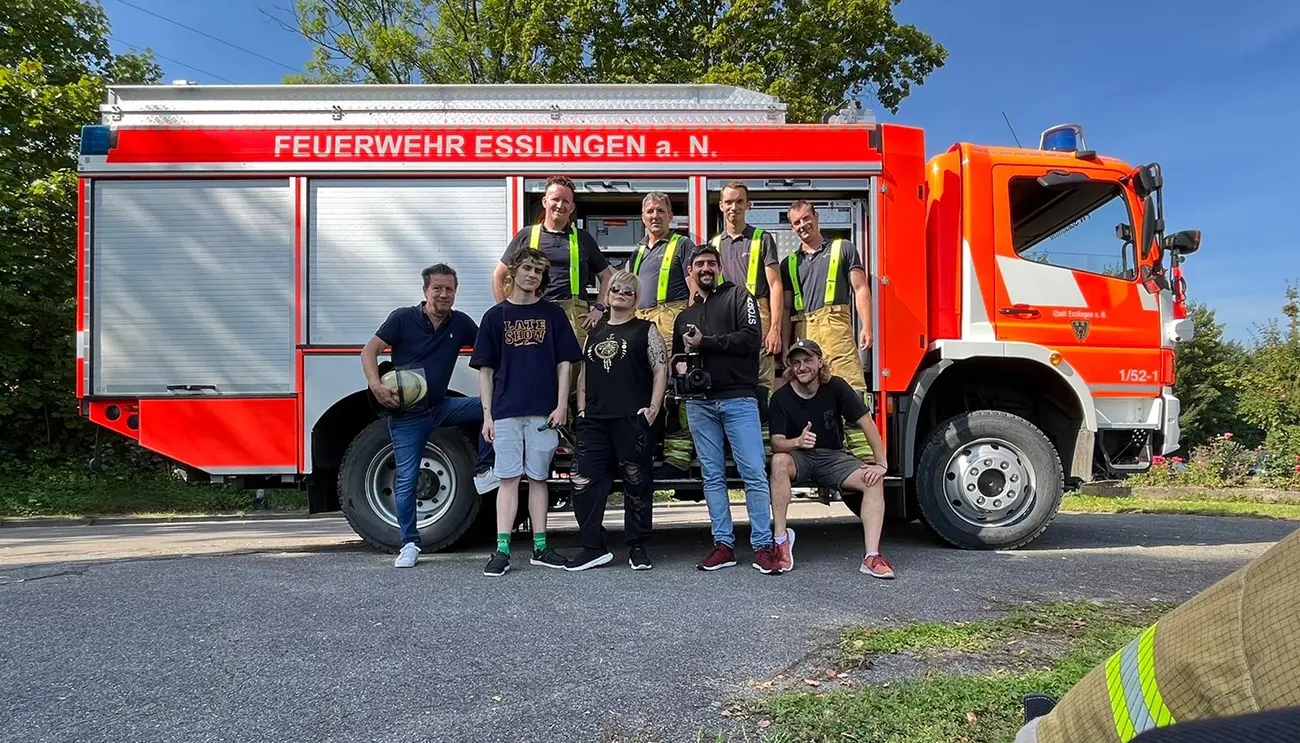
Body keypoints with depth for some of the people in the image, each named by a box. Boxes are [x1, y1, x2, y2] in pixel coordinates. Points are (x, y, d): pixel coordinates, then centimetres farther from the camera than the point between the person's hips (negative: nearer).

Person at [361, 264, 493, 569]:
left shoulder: (460, 323, 2)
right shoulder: (403, 318, -8)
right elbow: (369, 351, -8)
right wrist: (376, 386, -24)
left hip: (440, 406, 4)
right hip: (406, 414, -4)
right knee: (406, 480, -3)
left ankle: (484, 470, -1)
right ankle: (410, 545, 9)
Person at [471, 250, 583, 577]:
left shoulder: (553, 314, 9)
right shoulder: (495, 316, 8)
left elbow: (564, 363, 7)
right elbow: (485, 370, 7)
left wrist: (561, 406, -3)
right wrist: (487, 415, 1)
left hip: (543, 412, 0)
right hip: (506, 412, 0)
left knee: (538, 478, 7)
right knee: (508, 479, -1)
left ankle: (540, 547, 14)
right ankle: (502, 550, 1)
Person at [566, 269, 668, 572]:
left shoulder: (646, 330, 7)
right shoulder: (594, 333, 21)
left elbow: (661, 370, 0)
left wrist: (653, 407, -10)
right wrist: (582, 410, 12)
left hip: (632, 420, -4)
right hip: (594, 422, 4)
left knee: (637, 484, 2)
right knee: (583, 482, -2)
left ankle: (637, 547, 14)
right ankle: (593, 547, 7)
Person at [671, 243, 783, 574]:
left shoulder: (738, 296, 5)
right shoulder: (684, 316, 22)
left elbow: (751, 337, -9)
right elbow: (677, 356, 31)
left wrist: (704, 342, -8)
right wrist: (680, 365, 6)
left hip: (739, 398, -5)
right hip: (700, 403, 5)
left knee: (754, 473, -7)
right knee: (712, 476, 5)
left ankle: (763, 546, -1)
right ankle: (723, 545, 11)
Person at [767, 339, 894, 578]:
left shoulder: (835, 387, -10)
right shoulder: (781, 397, -12)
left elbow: (866, 422, -10)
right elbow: (776, 443, -19)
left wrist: (881, 463, -17)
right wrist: (798, 442, -42)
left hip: (833, 457, 2)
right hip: (800, 458, -1)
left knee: (874, 481, -23)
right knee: (779, 462, -36)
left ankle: (872, 556, -25)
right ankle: (781, 539, -28)